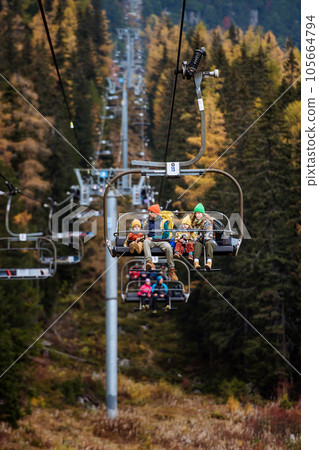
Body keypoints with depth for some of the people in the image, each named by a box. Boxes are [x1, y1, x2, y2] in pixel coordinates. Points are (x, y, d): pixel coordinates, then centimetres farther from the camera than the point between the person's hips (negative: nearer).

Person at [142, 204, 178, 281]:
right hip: (151, 242, 2)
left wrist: (153, 238, -10)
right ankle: (149, 262, -52)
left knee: (168, 247, -33)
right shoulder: (146, 222, 19)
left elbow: (166, 235, -4)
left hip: (161, 241, -2)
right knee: (145, 242, -33)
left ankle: (171, 270, -25)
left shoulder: (163, 222, 5)